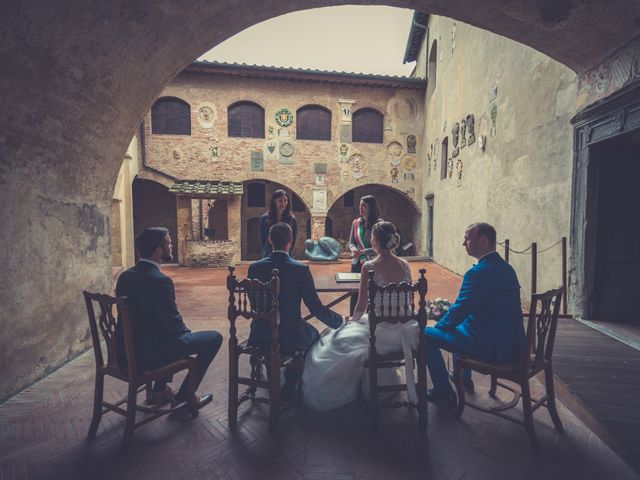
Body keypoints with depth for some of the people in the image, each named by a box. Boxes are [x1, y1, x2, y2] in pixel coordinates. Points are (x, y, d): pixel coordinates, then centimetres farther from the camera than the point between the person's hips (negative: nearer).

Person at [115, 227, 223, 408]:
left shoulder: (125, 276, 0)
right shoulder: (160, 280, -26)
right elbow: (173, 324, -20)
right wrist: (187, 331, 2)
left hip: (129, 349, 9)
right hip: (151, 353, -9)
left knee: (180, 334, 32)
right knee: (214, 338, 1)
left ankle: (159, 390, 34)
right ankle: (183, 396, 12)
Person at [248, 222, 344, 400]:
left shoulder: (254, 267, -8)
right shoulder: (301, 269, -18)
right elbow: (316, 308, -12)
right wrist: (341, 320, 4)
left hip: (259, 338, 4)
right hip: (289, 340, -3)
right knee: (313, 334, 28)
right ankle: (290, 386, 33)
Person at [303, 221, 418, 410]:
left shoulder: (369, 267, -18)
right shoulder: (405, 265, -2)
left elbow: (361, 308, -11)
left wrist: (352, 320, 9)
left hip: (381, 334, -6)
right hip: (403, 331, 6)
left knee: (335, 340, 19)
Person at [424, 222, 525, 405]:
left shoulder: (479, 272, -22)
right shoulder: (505, 267, 8)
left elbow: (459, 309, -18)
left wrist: (439, 325, 1)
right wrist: (449, 319, 18)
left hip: (491, 347, -10)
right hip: (512, 342, 10)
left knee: (426, 335, -2)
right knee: (459, 325, 32)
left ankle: (444, 392, 10)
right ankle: (464, 378, 43)